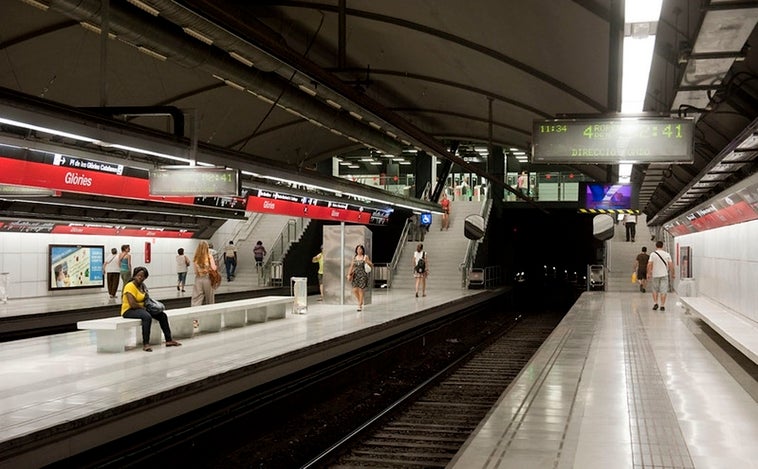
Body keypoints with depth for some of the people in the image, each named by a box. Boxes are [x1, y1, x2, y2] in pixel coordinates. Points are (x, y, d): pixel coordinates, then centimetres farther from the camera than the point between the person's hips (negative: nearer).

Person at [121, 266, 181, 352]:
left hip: (141, 308, 9)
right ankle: (145, 344, -37)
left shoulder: (142, 285, 10)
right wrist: (143, 308, -13)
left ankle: (168, 340, 5)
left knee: (162, 315, 3)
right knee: (147, 317, -37)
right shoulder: (130, 286, -17)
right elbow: (132, 304, -25)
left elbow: (145, 299, 22)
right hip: (129, 310, -9)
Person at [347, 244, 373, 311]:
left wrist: (367, 262, -21)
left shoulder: (365, 257, -1)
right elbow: (352, 266, 14)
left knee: (361, 290, -6)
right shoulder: (354, 257, 10)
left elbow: (372, 266, -2)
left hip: (363, 275, -4)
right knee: (355, 290, -4)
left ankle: (360, 305, 3)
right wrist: (349, 274, 3)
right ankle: (360, 302, 21)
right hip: (355, 275, 4)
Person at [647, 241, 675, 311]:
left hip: (655, 275, -1)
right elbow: (671, 265, 0)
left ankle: (655, 303, 6)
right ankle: (662, 306, 2)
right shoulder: (667, 254, 1)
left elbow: (649, 264, -11)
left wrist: (648, 274, -4)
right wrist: (672, 274, 9)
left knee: (655, 290, 15)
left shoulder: (653, 254, -5)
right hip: (664, 275, 1)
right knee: (663, 291, 3)